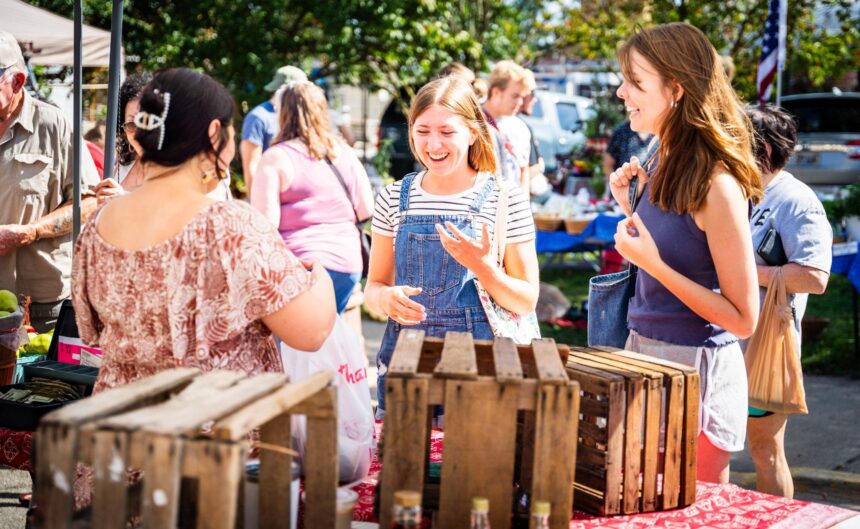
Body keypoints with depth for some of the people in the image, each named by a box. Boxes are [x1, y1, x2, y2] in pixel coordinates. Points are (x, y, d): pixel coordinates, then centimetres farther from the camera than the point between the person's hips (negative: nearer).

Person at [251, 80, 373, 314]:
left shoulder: (275, 159, -8)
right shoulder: (345, 154, 5)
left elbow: (264, 222, -13)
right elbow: (365, 210, 8)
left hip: (301, 262, -5)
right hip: (347, 262, 5)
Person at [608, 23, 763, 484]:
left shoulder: (716, 185, -19)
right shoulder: (663, 165, 5)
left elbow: (743, 320, -18)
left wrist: (652, 263, -22)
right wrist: (630, 205, 4)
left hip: (696, 369, -8)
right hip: (643, 353, 8)